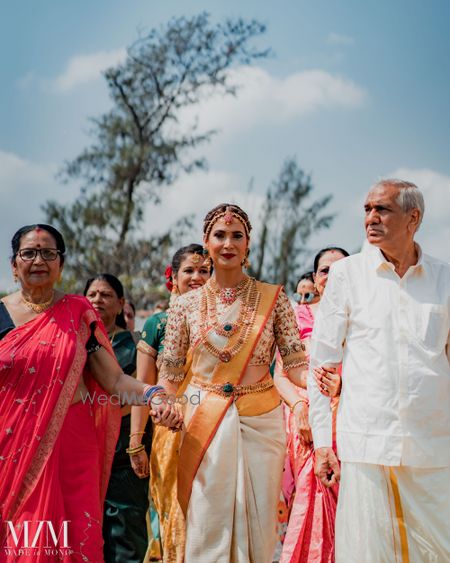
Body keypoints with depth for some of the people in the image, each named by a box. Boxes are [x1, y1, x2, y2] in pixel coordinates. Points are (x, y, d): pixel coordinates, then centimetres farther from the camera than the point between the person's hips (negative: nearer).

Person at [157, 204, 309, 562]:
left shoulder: (273, 298, 1)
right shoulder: (187, 305, 4)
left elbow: (295, 364, -3)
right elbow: (171, 374, 5)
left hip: (261, 421, 0)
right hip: (205, 422, 0)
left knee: (258, 524, 6)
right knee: (206, 523, 3)